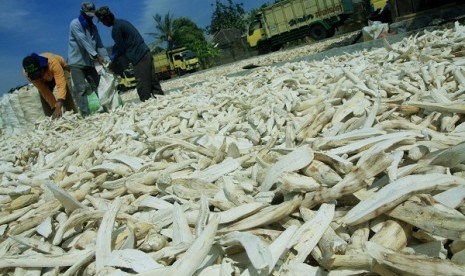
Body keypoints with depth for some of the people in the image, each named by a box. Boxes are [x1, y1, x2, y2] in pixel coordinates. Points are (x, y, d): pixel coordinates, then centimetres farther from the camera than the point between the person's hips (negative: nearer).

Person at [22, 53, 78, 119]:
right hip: (44, 79, 3)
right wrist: (55, 108, -35)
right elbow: (44, 91, -29)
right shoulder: (26, 73, -33)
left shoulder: (53, 63, -45)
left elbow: (61, 86, -50)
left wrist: (58, 107, -60)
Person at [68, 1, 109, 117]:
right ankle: (85, 115, -9)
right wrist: (96, 56, -31)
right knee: (81, 89, -8)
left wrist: (107, 59, -10)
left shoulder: (93, 27, 12)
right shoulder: (75, 24, -8)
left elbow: (99, 44, 5)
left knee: (97, 86, 4)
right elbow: (83, 41, -21)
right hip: (77, 62, -6)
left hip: (89, 62, 6)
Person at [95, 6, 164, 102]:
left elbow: (120, 48, -7)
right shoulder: (121, 22, 18)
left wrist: (112, 61, 7)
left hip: (139, 57, -10)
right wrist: (113, 58, 24)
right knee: (153, 80, 10)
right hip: (145, 53, 10)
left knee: (143, 85, -7)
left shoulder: (116, 28, -11)